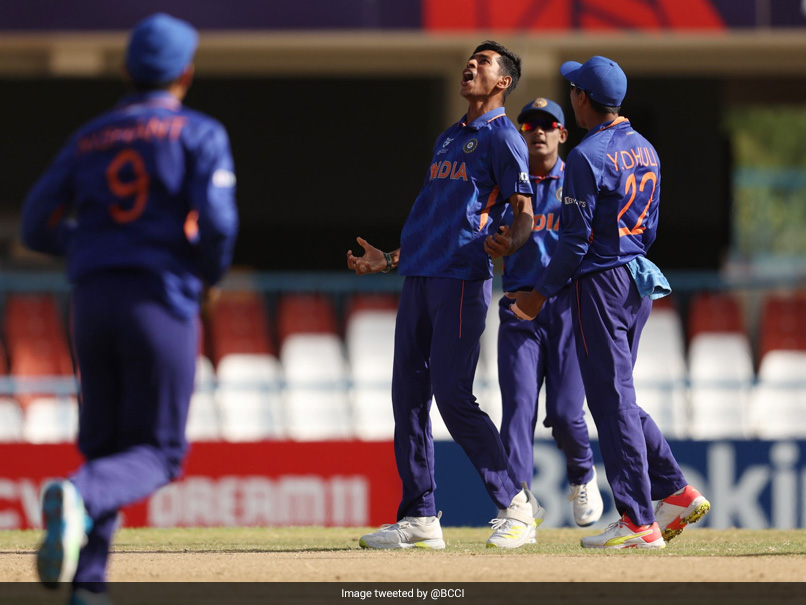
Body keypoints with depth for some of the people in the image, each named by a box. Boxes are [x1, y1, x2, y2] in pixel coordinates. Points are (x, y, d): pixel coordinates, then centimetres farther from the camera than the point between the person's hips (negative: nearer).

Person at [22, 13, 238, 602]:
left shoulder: (89, 139, 16)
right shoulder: (199, 133, 2)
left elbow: (38, 227, 13)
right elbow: (217, 222, -11)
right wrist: (211, 273, 9)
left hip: (93, 301, 4)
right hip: (162, 299, -4)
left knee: (106, 445, 14)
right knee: (155, 453, 0)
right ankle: (76, 497, -32)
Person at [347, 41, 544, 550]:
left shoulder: (502, 137, -1)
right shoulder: (448, 140, 24)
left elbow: (524, 212, -9)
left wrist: (509, 243, -31)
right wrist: (389, 260, 30)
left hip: (463, 278, -8)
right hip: (418, 278, 8)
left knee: (453, 395, -14)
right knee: (409, 396, 4)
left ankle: (516, 503, -5)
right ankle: (420, 518, 8)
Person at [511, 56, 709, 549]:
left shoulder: (588, 156, -15)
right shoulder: (646, 151, 11)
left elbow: (576, 238, -16)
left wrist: (544, 292, -8)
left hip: (601, 283, -8)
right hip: (641, 283, 8)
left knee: (612, 400, -5)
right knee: (618, 396, 17)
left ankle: (640, 522, -5)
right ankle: (677, 492, 11)